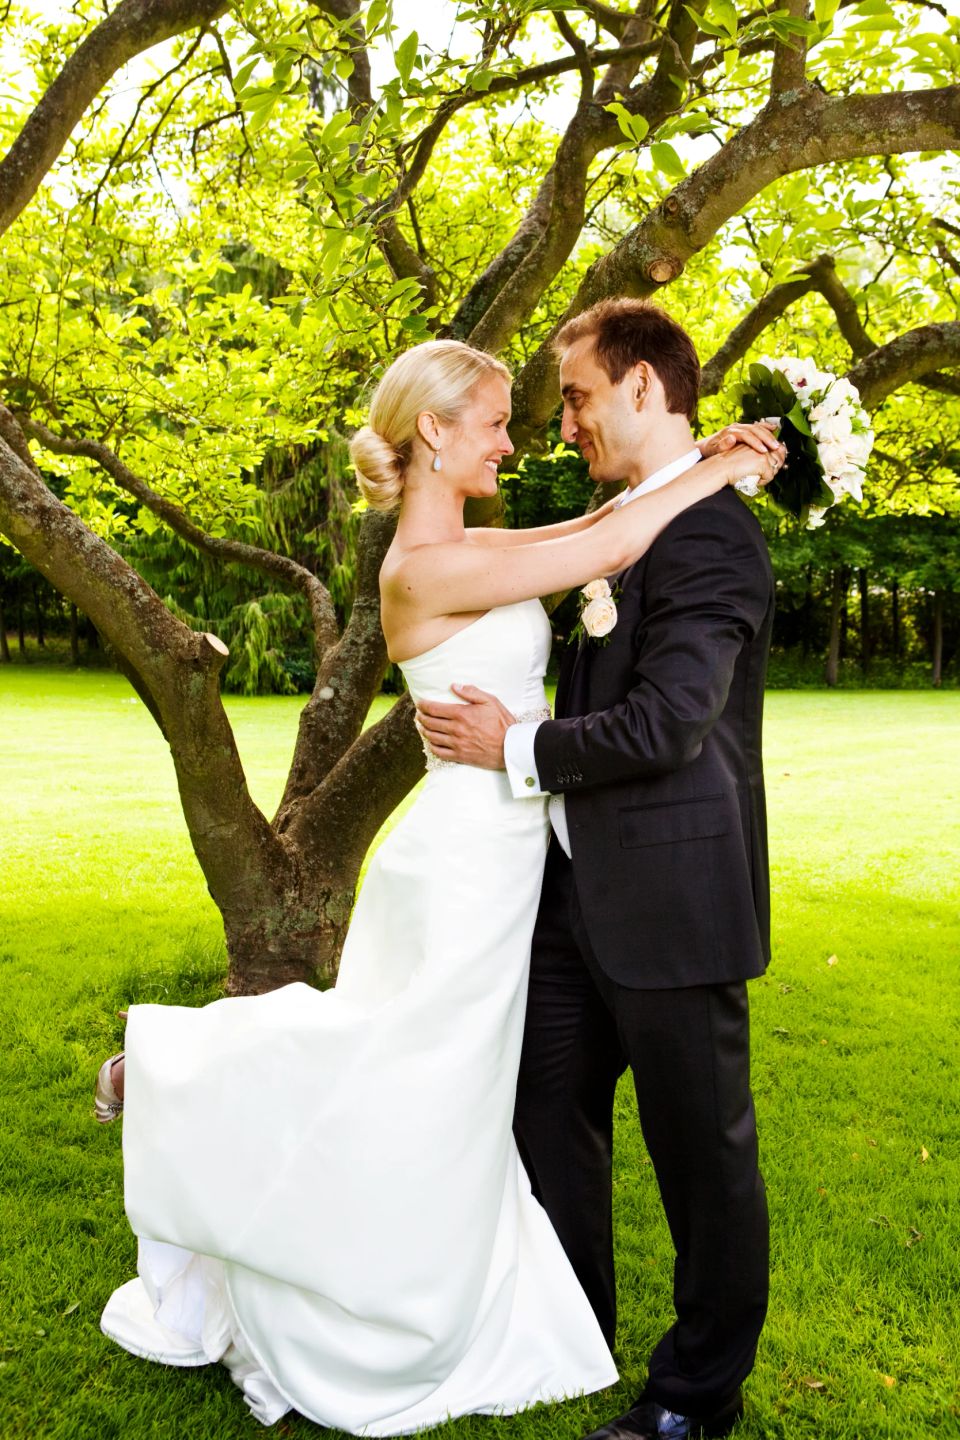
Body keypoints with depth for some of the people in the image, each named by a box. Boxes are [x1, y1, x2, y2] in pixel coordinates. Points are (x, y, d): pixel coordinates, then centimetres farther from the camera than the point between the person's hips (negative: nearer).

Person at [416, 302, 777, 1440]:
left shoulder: (709, 534, -17)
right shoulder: (623, 526, 11)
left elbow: (667, 723, -24)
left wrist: (518, 748, -14)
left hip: (668, 900, -9)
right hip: (581, 887, 9)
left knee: (701, 1148, 9)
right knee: (550, 1113, 20)